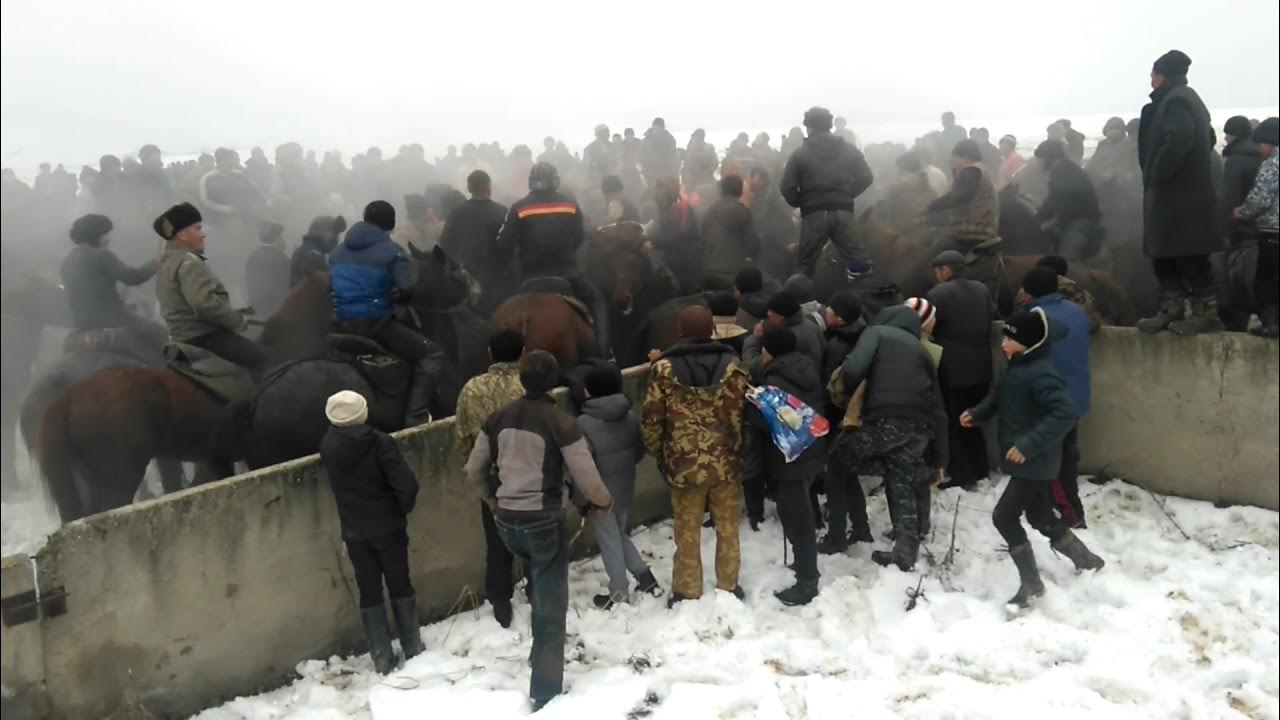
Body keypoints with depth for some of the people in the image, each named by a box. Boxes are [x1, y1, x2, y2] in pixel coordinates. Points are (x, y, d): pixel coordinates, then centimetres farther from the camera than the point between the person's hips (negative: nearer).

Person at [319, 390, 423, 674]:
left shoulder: (327, 446, -5)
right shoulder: (379, 441, -15)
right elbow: (406, 483, -20)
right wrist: (403, 509, -2)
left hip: (354, 532, 2)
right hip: (388, 526, -2)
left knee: (369, 593, 11)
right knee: (400, 585, 13)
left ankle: (383, 659, 14)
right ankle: (413, 648, 22)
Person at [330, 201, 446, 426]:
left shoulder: (338, 251, 14)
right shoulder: (392, 251, -4)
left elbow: (330, 287, 20)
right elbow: (407, 288, -15)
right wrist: (391, 291, 6)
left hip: (342, 326, 7)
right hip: (375, 324, -6)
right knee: (432, 356, 0)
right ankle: (415, 420, -14)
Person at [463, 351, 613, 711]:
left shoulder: (499, 418, 2)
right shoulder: (561, 422, -15)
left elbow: (474, 471, 10)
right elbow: (587, 479, -13)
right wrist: (604, 502, 8)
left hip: (507, 521, 6)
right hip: (544, 521, -5)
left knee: (541, 586, 30)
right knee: (551, 604, 6)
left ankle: (542, 653, 41)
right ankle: (545, 691, 9)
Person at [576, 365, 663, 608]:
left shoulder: (584, 423, -22)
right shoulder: (630, 417, -3)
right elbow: (640, 451, 7)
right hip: (625, 489, 6)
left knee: (609, 542, 8)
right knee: (619, 534, 25)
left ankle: (619, 594, 19)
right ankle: (645, 576, 23)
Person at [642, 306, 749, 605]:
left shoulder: (664, 369, -9)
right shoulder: (731, 365, -7)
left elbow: (651, 419, -6)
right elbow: (742, 414, -7)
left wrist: (657, 453, 10)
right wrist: (740, 451, 7)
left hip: (684, 464, -1)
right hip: (726, 462, 1)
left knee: (688, 533, 13)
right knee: (727, 528, 18)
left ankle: (687, 593, 24)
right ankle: (729, 586, 30)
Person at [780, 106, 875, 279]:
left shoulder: (800, 154, -1)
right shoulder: (850, 150, 9)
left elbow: (787, 188, -6)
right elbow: (866, 178, 6)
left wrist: (800, 203, 11)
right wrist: (848, 195, 16)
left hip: (814, 214, -2)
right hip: (844, 211, 2)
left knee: (805, 264, 7)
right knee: (858, 262, 8)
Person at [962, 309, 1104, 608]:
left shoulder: (1041, 373, -24)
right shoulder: (1013, 366, 5)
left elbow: (1065, 414, -31)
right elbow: (998, 397, 21)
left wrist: (1029, 444, -34)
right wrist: (976, 413, 4)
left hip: (1034, 462, -9)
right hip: (1024, 460, 9)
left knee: (1004, 516, -5)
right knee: (1040, 517, 20)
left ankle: (1031, 584, 9)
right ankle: (1085, 558, 40)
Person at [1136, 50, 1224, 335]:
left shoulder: (1176, 101, -12)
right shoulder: (1183, 99, 19)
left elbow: (1178, 141, -27)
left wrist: (1157, 175, -15)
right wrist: (1155, 178, 15)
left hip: (1180, 196, -10)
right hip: (1175, 194, 10)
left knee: (1190, 258, -6)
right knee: (1165, 257, 12)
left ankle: (1206, 312, -1)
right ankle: (1171, 310, 16)